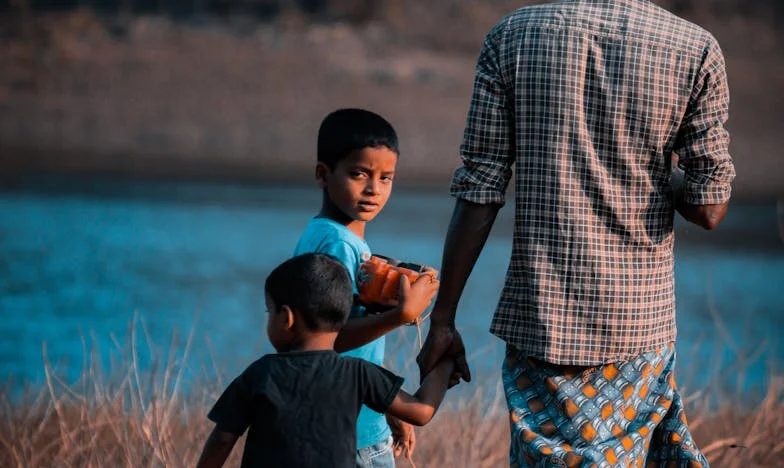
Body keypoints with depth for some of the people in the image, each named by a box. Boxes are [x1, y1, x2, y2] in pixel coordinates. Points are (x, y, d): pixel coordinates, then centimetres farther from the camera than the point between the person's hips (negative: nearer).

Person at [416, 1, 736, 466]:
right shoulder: (696, 49, -5)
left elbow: (479, 194, -2)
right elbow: (709, 208, -5)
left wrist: (442, 320, 3)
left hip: (540, 317, 0)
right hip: (640, 322, 0)